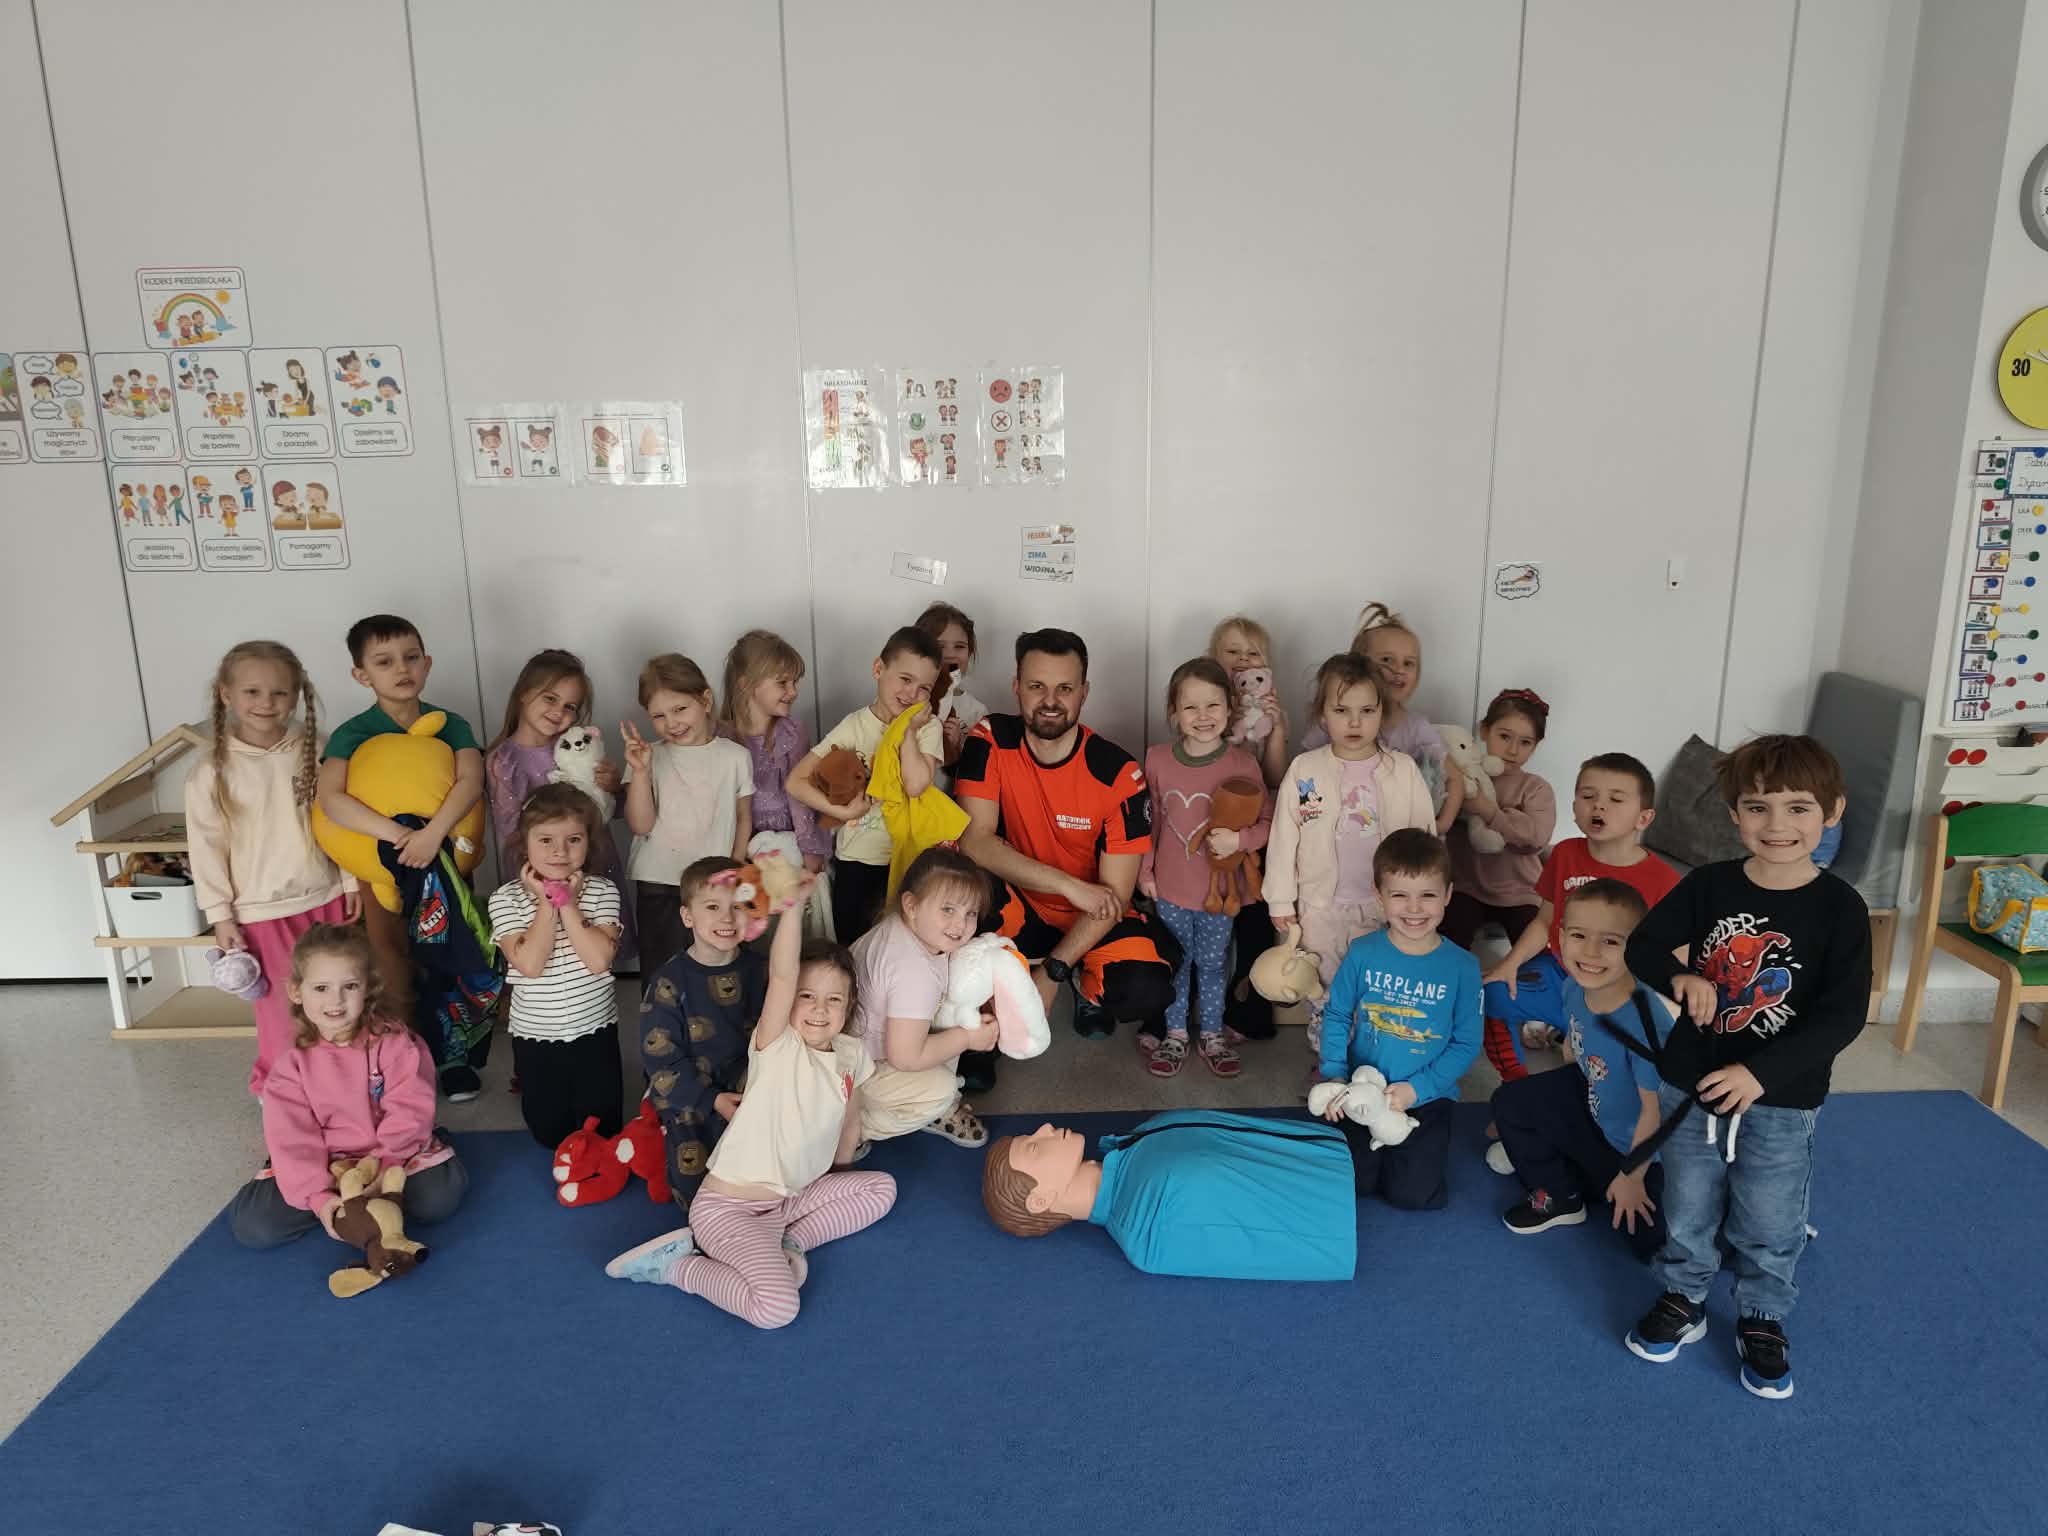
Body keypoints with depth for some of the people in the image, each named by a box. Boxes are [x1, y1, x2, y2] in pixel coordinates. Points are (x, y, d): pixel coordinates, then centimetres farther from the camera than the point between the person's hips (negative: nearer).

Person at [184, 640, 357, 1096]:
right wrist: (220, 915, -5)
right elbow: (208, 847, -5)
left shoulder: (315, 753, -3)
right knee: (283, 1009, 5)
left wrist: (352, 881, 5)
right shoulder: (210, 773, -9)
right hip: (262, 911, -2)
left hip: (324, 899, 2)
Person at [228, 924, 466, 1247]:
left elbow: (408, 1115, -17)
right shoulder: (292, 1063, -7)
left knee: (441, 1194, -27)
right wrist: (318, 1196, -27)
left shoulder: (393, 1041, -13)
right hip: (325, 1165, 1)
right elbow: (293, 1138, -14)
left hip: (392, 1156, -1)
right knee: (249, 1224, -18)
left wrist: (382, 1174, -27)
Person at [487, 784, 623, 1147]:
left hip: (595, 1031, 0)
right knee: (549, 1134, 17)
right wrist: (547, 904, -19)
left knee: (603, 1132, 10)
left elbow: (599, 959, -21)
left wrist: (568, 904, -19)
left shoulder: (602, 891, -7)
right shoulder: (506, 898, -9)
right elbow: (529, 964, -22)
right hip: (534, 1037, 1)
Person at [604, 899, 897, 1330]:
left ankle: (791, 1241, 3)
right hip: (728, 1207, -7)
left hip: (788, 1197, 7)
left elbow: (850, 1122, 20)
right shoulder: (776, 1046, -16)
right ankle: (675, 1265, -5)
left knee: (881, 1187, 13)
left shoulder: (851, 1054, 1)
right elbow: (781, 975, -34)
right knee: (777, 1306, -26)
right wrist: (794, 901, -45)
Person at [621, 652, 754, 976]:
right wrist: (640, 771, -18)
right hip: (658, 888, 0)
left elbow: (744, 818, 10)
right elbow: (640, 825, -8)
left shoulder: (735, 757, 1)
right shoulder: (649, 757, -1)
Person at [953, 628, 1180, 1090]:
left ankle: (1088, 989, 10)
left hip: (1091, 920, 0)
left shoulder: (1119, 774, -18)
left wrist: (1051, 973, -23)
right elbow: (974, 841, -23)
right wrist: (1070, 885, -30)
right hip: (1018, 910, 0)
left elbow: (1115, 892, -16)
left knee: (1145, 988, -30)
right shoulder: (991, 741, -14)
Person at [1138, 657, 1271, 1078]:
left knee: (1213, 963, 16)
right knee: (1175, 962, 16)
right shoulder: (1157, 759, -7)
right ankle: (1175, 1034, 33)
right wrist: (1144, 870, 7)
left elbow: (1268, 822, -4)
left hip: (1220, 887, -1)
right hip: (1170, 886, 1)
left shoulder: (1243, 764, -13)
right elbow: (1149, 821, 5)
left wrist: (1239, 839, -23)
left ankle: (1212, 1035, 34)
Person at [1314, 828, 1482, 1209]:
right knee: (1353, 1180, -7)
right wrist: (1334, 1075, -10)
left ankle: (1419, 1144, 23)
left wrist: (1416, 1089, -16)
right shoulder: (1362, 954, -9)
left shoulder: (1462, 967, -11)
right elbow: (1336, 1014, 2)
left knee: (1413, 1194, -9)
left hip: (1427, 1097, -1)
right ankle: (1376, 1140, 25)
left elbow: (1466, 1044, -6)